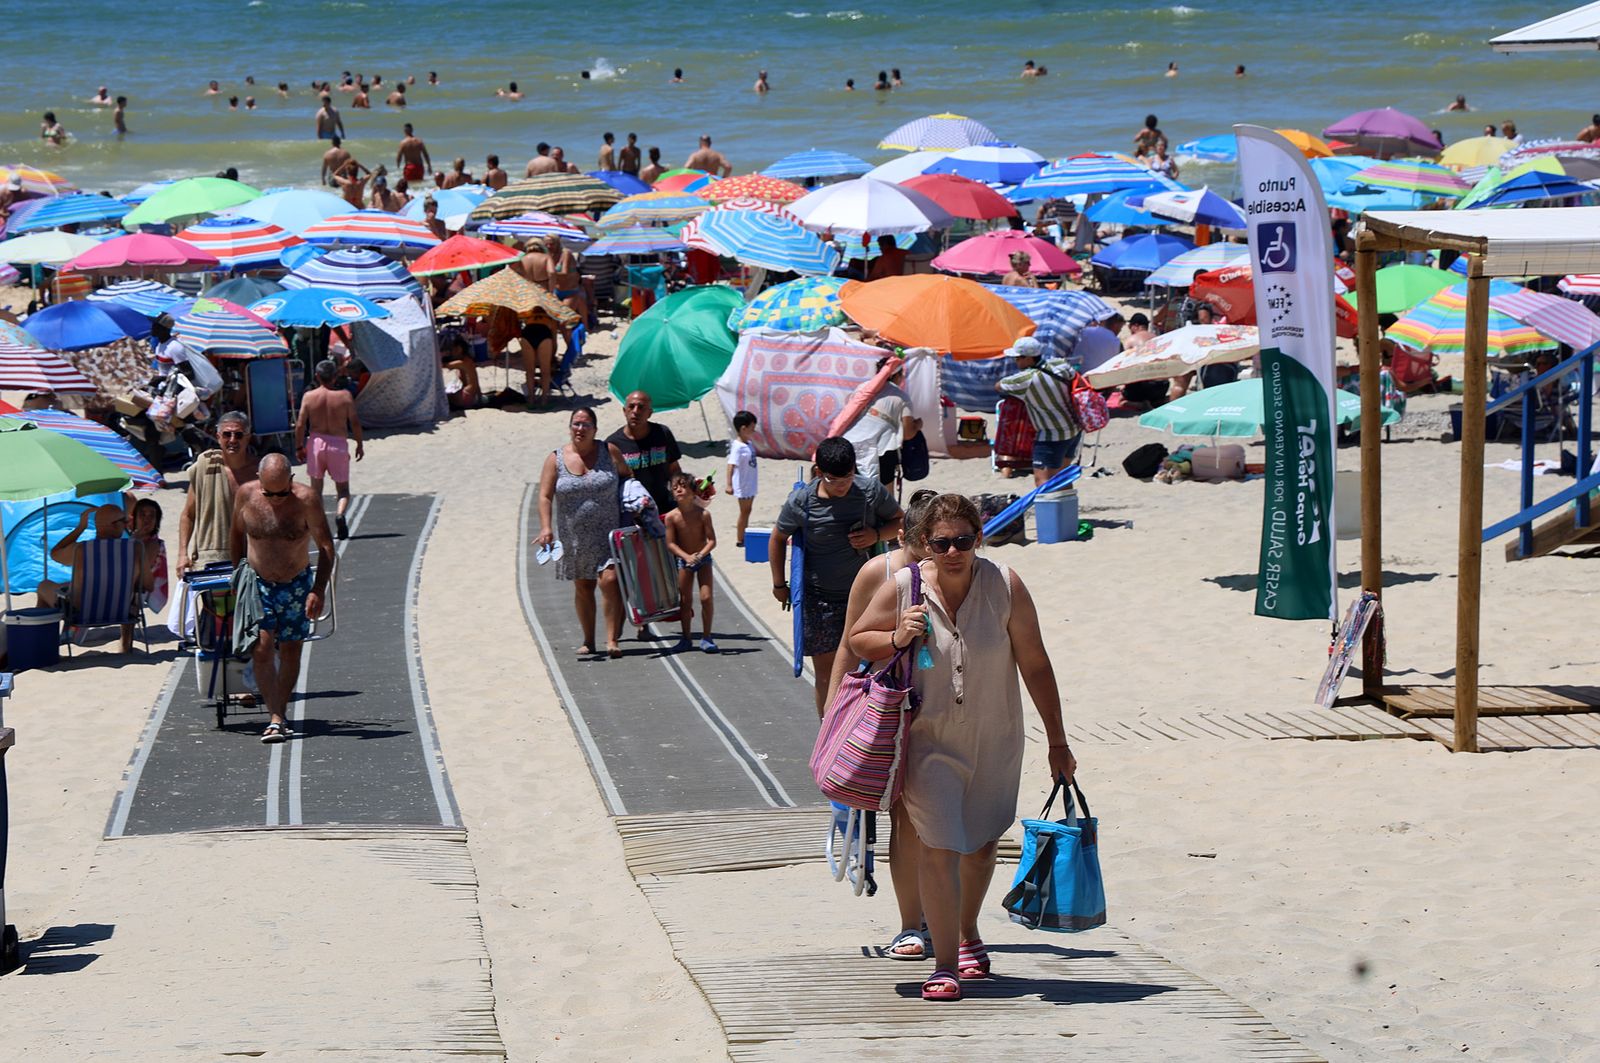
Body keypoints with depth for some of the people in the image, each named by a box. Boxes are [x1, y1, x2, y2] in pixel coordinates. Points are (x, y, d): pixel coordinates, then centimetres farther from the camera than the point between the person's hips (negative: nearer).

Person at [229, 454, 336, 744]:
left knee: (291, 652, 7)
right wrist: (239, 573, 15)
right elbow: (236, 532, 9)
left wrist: (318, 591, -20)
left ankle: (281, 711, 23)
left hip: (296, 585, 0)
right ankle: (276, 719, -14)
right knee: (262, 649, -12)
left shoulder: (306, 500, -17)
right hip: (258, 585, 0)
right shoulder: (247, 495, -11)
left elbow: (326, 547, -13)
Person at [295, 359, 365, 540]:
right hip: (339, 444, -1)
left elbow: (300, 425, -5)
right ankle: (340, 513, -20)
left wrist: (299, 447, 6)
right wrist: (360, 444, 8)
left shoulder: (309, 396, -4)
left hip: (316, 442, 1)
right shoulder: (345, 396, -6)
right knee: (343, 488, 9)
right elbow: (355, 422, -4)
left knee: (316, 488, 15)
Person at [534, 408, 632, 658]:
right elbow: (545, 496, -5)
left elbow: (627, 477, 16)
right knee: (582, 587, 10)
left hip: (608, 533, -2)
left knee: (610, 581, -15)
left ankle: (612, 639, -11)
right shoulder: (556, 459, 0)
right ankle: (588, 641, 22)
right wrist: (546, 527, -18)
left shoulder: (610, 452, 1)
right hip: (575, 536, 2)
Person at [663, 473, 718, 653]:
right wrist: (686, 556, -24)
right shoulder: (671, 516, -12)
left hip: (703, 558, -1)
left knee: (706, 597, -8)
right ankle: (685, 638, 17)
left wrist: (700, 554, -28)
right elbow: (670, 543, -10)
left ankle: (706, 638, 3)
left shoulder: (703, 514, -14)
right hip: (683, 561, 1)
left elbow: (712, 540, -13)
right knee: (685, 600, 4)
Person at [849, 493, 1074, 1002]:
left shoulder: (1004, 586, -12)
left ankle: (968, 935, 44)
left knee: (981, 844, 19)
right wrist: (897, 639, -18)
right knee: (939, 849, -10)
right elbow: (858, 640, 4)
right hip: (929, 741, -2)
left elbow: (1035, 664, -5)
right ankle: (944, 964, -1)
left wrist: (1057, 742, -1)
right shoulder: (902, 588, -11)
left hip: (994, 742, 2)